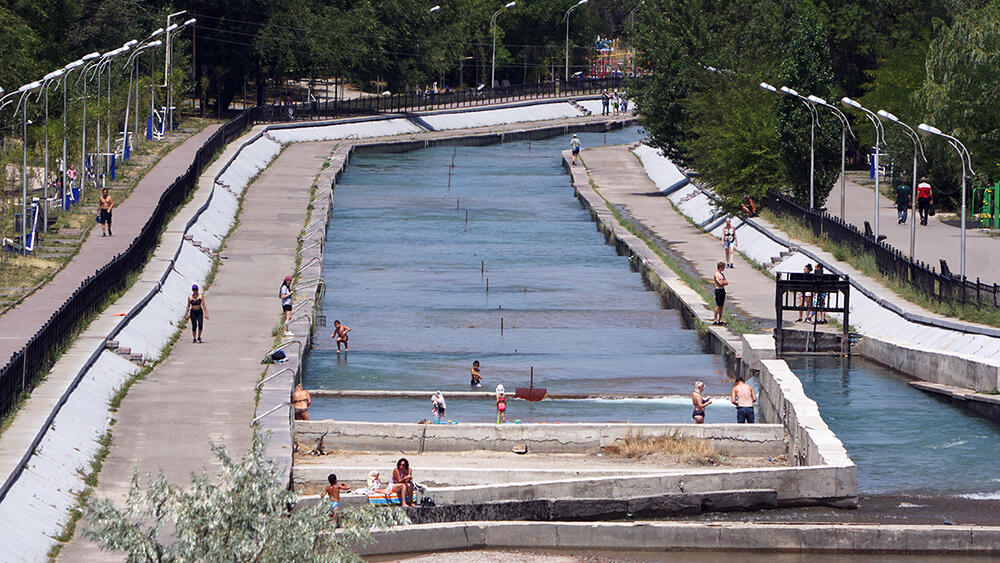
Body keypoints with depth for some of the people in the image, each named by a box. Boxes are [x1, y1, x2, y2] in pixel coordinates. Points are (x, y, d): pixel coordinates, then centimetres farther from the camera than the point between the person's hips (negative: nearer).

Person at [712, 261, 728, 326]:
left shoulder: (722, 274, 14)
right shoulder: (716, 274, -12)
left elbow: (726, 283, 10)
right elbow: (720, 283, -19)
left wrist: (723, 282, -10)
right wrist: (724, 282, -2)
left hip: (723, 290, 8)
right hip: (718, 290, -8)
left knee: (721, 306, 8)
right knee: (718, 306, -10)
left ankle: (720, 320, 11)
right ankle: (715, 320, -7)